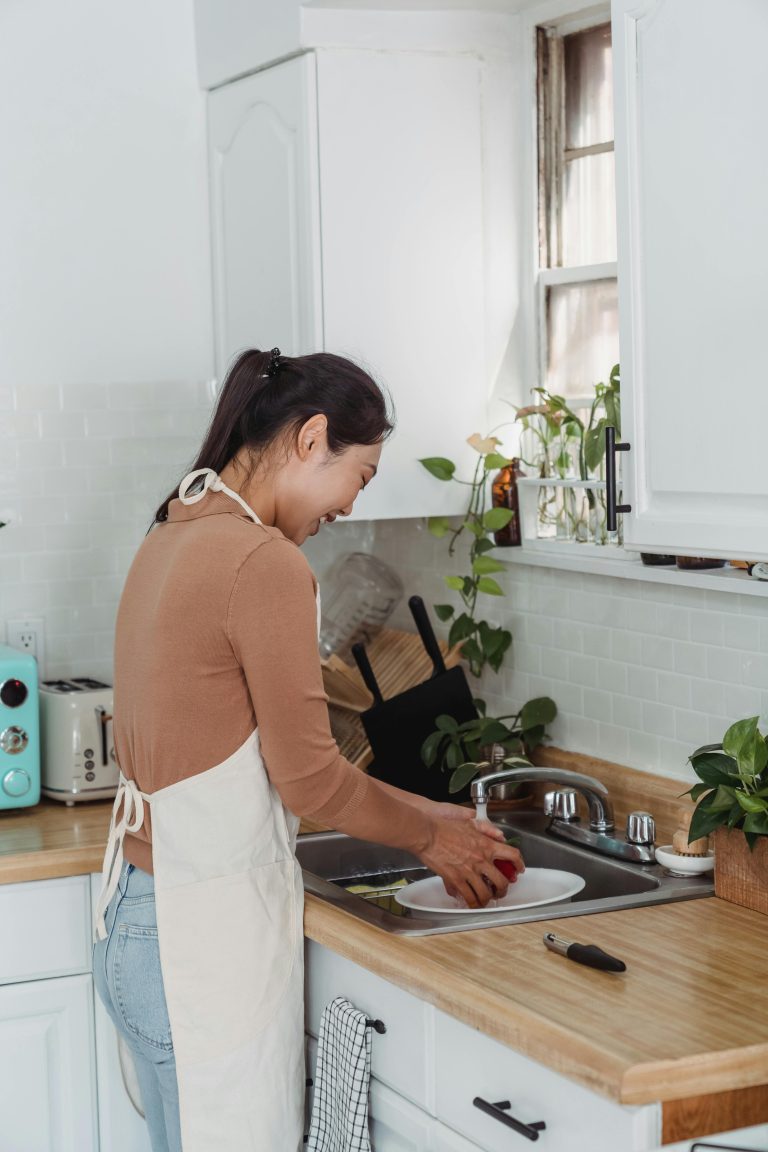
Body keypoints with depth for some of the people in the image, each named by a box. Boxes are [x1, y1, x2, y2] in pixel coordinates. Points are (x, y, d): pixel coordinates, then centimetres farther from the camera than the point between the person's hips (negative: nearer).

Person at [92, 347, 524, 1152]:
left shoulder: (176, 537, 10)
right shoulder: (265, 563, -19)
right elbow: (308, 777, -15)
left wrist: (418, 813, 12)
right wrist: (431, 837, 2)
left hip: (139, 913, 10)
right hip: (207, 935, -9)